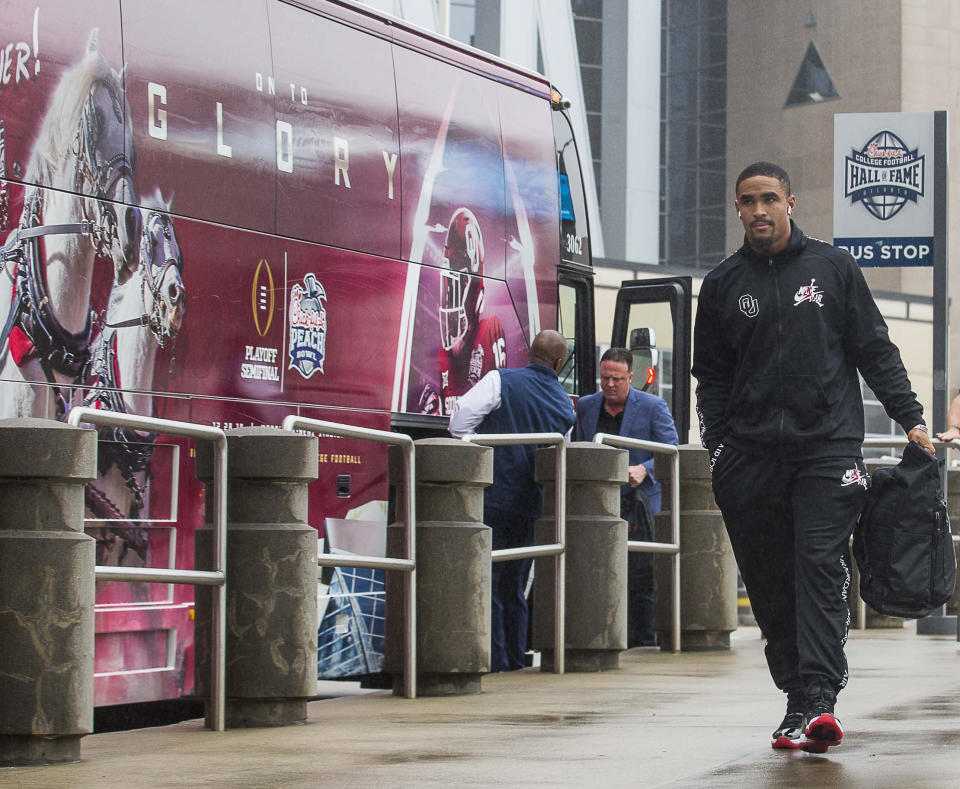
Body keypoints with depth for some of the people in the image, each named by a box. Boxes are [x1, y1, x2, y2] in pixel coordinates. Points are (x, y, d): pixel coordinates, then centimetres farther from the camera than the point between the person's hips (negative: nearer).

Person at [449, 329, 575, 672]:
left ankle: (494, 660, -6)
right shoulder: (565, 408, 10)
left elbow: (461, 418, -12)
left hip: (491, 498, -5)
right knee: (513, 588, 15)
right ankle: (515, 658, 18)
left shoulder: (499, 381, -4)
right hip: (530, 507, 5)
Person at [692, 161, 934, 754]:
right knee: (769, 586, 1)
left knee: (821, 570, -14)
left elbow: (875, 350, 11)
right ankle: (798, 694, 9)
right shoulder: (723, 285, 13)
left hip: (829, 445, -2)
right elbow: (712, 377, 16)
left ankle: (817, 700, -21)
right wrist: (717, 449, 4)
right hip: (751, 456, 2)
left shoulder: (833, 267, 9)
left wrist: (910, 417, 2)